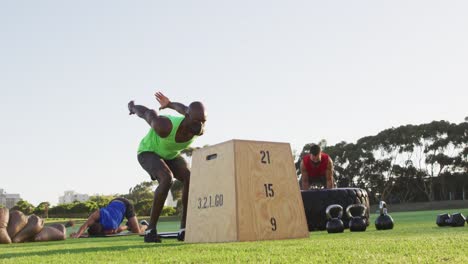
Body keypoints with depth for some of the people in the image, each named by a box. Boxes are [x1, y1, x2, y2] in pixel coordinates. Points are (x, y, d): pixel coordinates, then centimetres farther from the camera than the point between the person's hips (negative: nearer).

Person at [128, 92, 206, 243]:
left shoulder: (200, 130, -26)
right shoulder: (165, 126, -44)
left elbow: (185, 110, -4)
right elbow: (147, 113, -21)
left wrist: (170, 105, 14)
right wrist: (132, 108, 1)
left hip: (171, 155, 5)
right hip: (149, 152, -5)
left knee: (190, 179, -21)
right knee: (167, 179, -33)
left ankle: (184, 228, -11)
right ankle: (151, 229, -22)